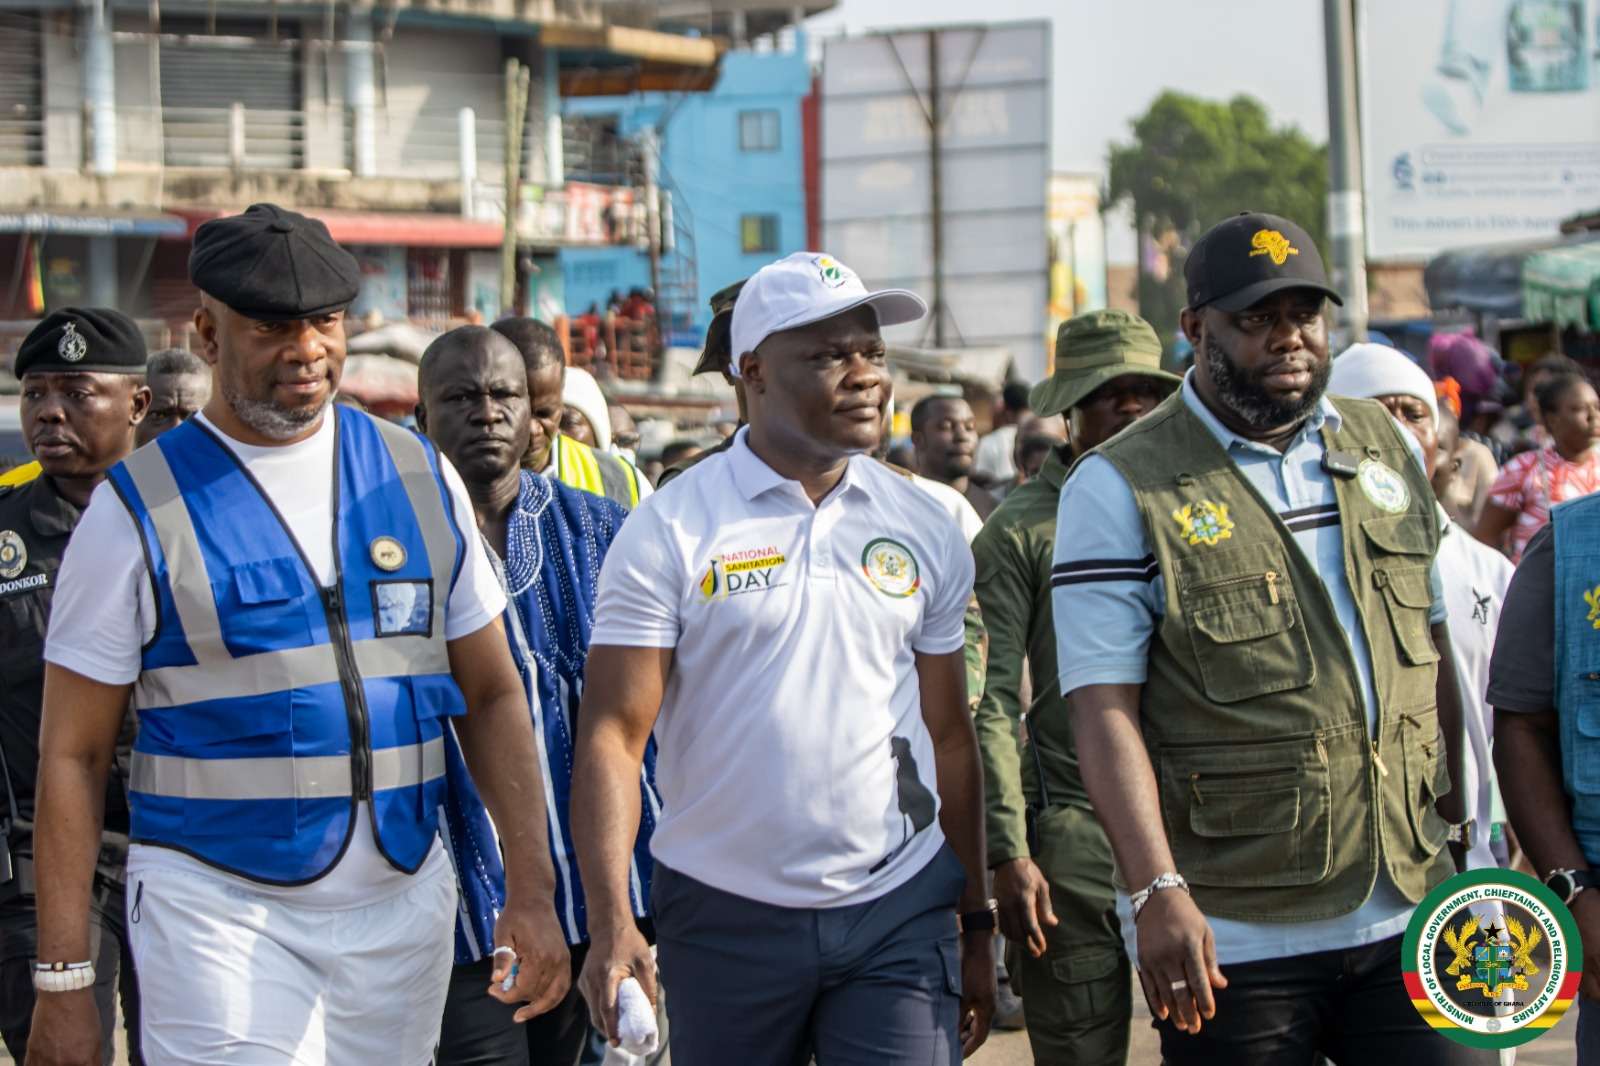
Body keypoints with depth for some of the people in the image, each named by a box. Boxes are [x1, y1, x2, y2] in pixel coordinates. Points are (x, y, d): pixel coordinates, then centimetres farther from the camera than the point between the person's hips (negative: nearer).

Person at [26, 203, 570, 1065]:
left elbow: (492, 694, 11)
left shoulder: (420, 478, 8)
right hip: (220, 909, -4)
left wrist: (531, 892, 0)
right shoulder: (139, 509, -3)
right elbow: (73, 754, -1)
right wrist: (63, 981, -6)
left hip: (403, 907, 4)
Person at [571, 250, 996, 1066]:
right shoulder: (670, 531, -4)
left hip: (900, 914, 2)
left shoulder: (924, 532, 7)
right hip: (723, 917, -2)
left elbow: (948, 737, 14)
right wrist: (611, 925, -18)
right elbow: (613, 734, -8)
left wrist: (976, 926, 13)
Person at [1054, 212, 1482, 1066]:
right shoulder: (1120, 489, -5)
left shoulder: (1389, 449, 12)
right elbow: (1104, 711, -11)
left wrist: (1459, 825, 17)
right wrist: (1156, 890, -21)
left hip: (1410, 915, 5)